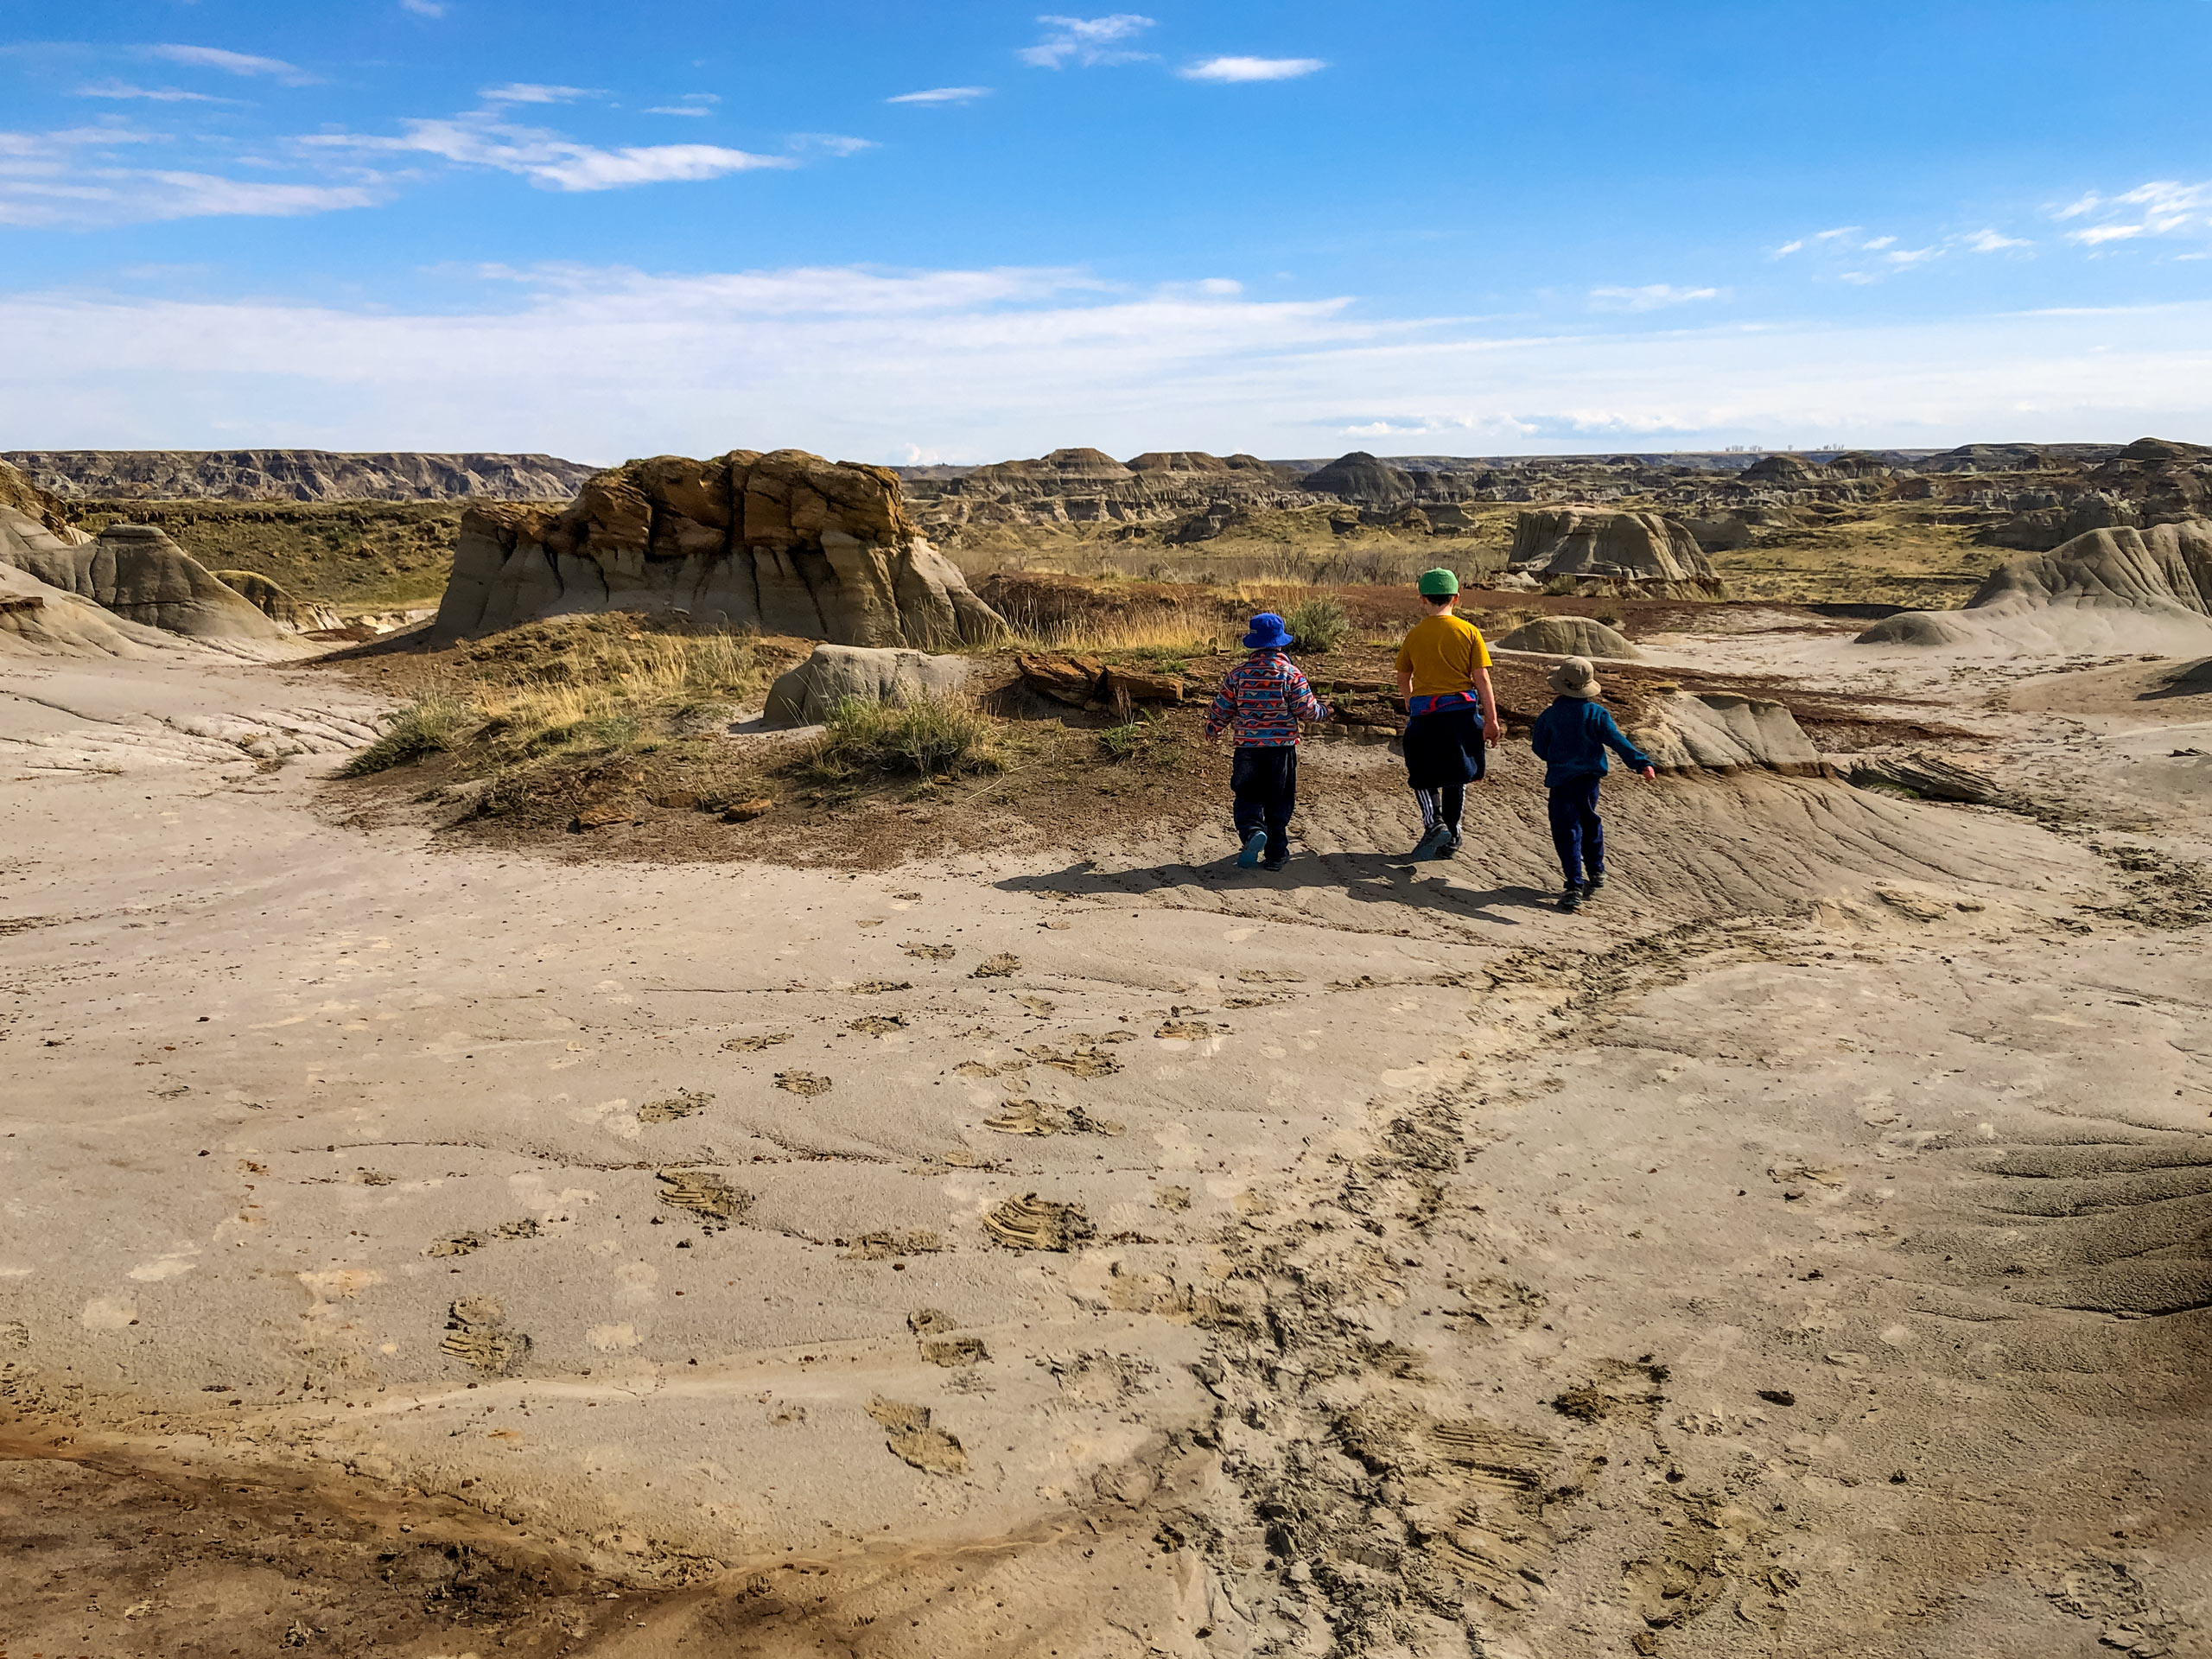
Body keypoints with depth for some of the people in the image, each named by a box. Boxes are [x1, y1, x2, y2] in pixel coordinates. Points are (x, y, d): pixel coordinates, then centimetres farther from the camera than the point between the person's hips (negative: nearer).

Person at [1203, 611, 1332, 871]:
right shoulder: (1290, 673, -6)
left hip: (1248, 747, 0)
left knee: (1247, 796, 10)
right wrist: (1323, 710, 17)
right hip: (1282, 747, 0)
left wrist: (1212, 728, 25)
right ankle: (1276, 855, 14)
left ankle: (1252, 831, -19)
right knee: (1278, 802, 10)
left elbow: (1222, 708, 4)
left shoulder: (1239, 673, -2)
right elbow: (1307, 710, -6)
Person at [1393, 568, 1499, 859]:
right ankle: (1451, 838, 21)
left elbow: (1403, 679, 11)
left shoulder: (1414, 634, 1)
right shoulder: (1469, 631, -2)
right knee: (1455, 776, 14)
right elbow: (1481, 678, -5)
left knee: (1423, 776, 10)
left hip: (1424, 712, -1)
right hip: (1461, 711, 1)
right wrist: (1491, 720, 0)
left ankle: (1435, 823, -14)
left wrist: (1410, 707, 29)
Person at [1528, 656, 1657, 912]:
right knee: (1588, 822, 23)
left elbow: (1539, 749, 2)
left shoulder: (1550, 715, -6)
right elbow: (1617, 741, -10)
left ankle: (1575, 885, -11)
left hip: (1561, 778, -3)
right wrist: (1642, 762, -11)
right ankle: (1596, 873, 35)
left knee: (1567, 831, -4)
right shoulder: (1597, 713, -3)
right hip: (1590, 778, 3)